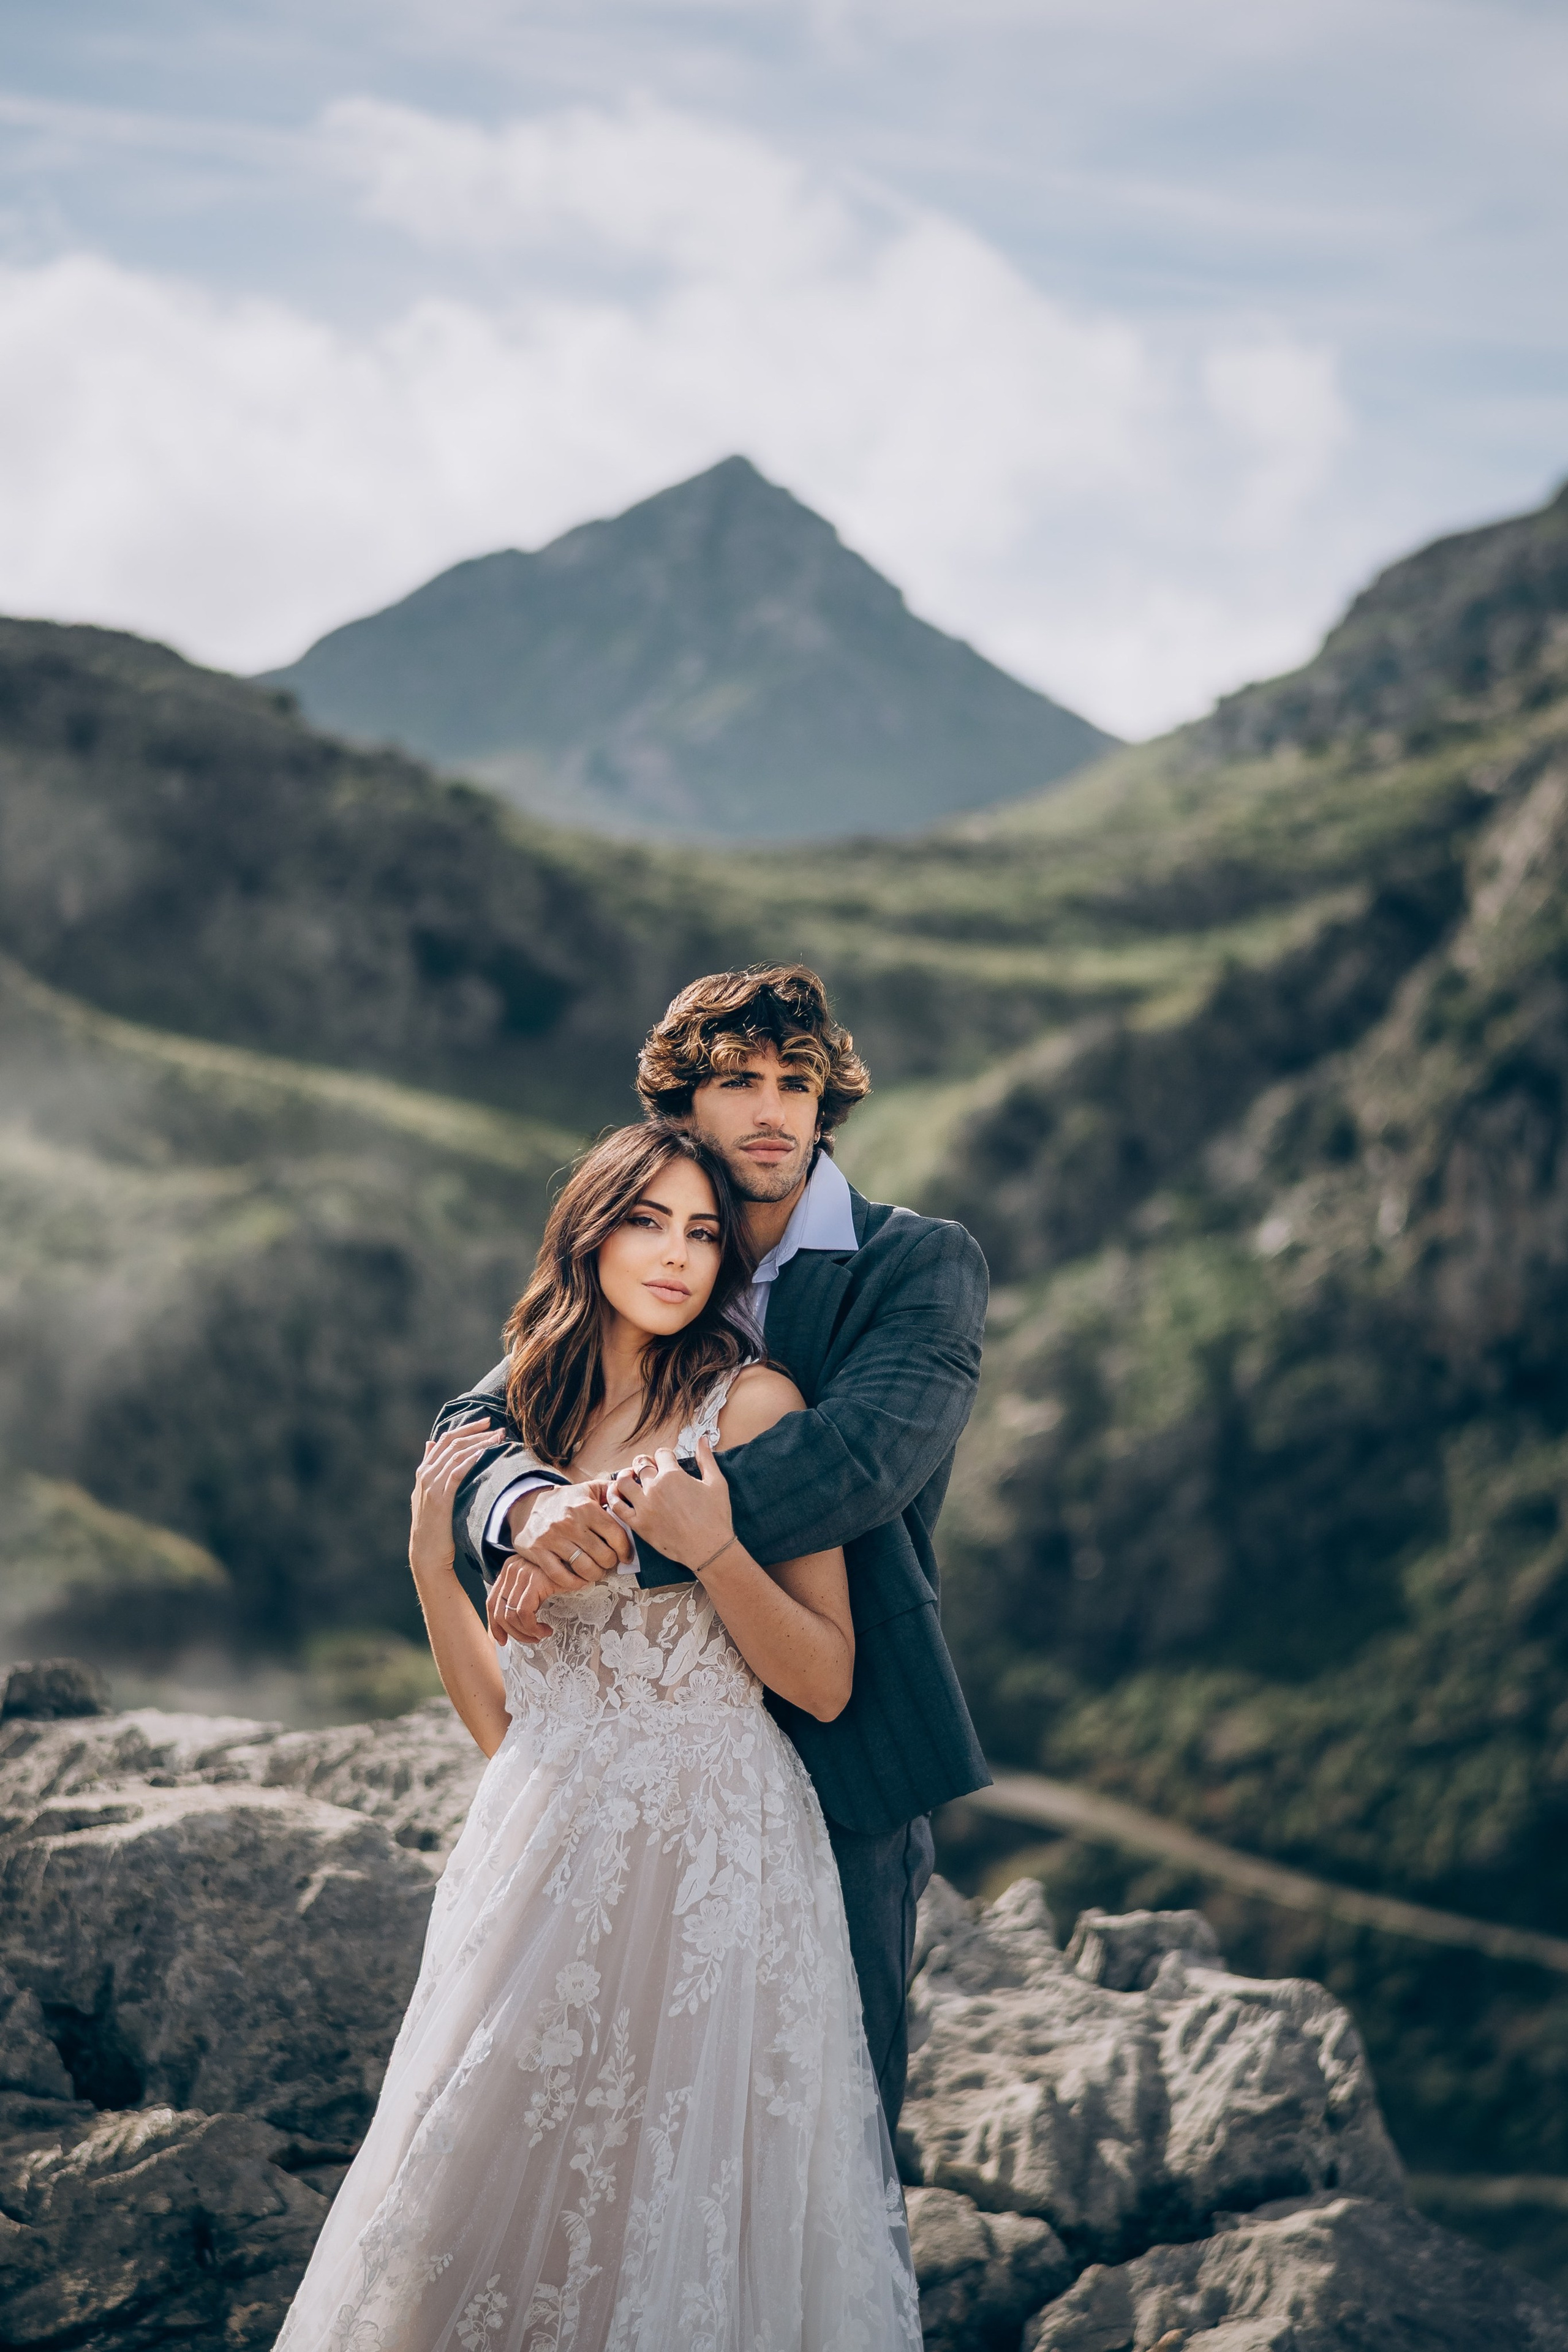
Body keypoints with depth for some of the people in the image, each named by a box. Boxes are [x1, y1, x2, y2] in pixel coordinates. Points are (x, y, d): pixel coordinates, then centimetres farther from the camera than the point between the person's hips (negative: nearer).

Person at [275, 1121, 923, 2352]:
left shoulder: (752, 1402, -2)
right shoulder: (533, 1424, 13)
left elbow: (827, 1682, -6)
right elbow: (503, 1720, 12)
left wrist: (711, 1551, -19)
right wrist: (433, 1558, 2)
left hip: (709, 1848, -5)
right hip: (547, 1846, 5)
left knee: (678, 2202, -2)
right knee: (509, 2191, 6)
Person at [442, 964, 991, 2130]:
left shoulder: (923, 1266, -5)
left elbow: (863, 1456, -22)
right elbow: (477, 1424, -2)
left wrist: (620, 1532, -27)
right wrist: (533, 1504, -28)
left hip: (843, 1751, -3)